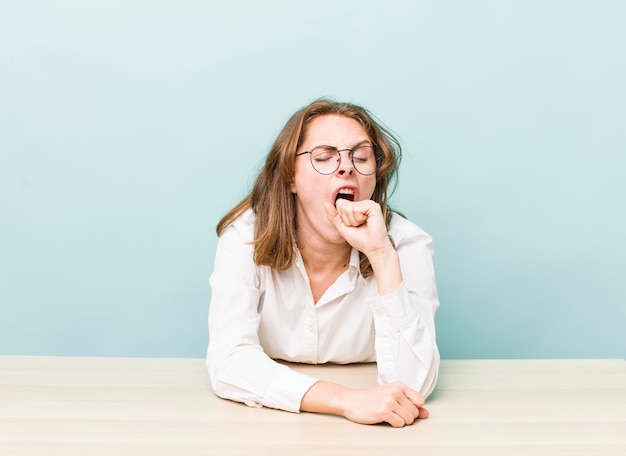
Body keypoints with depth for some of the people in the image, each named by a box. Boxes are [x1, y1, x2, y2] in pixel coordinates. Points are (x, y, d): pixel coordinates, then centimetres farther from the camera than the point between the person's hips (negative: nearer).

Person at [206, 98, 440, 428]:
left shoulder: (406, 243, -14)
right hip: (270, 428, 0)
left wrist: (382, 255, -32)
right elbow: (228, 362, -25)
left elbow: (411, 385, -24)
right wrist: (347, 400, -37)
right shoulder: (247, 236, -14)